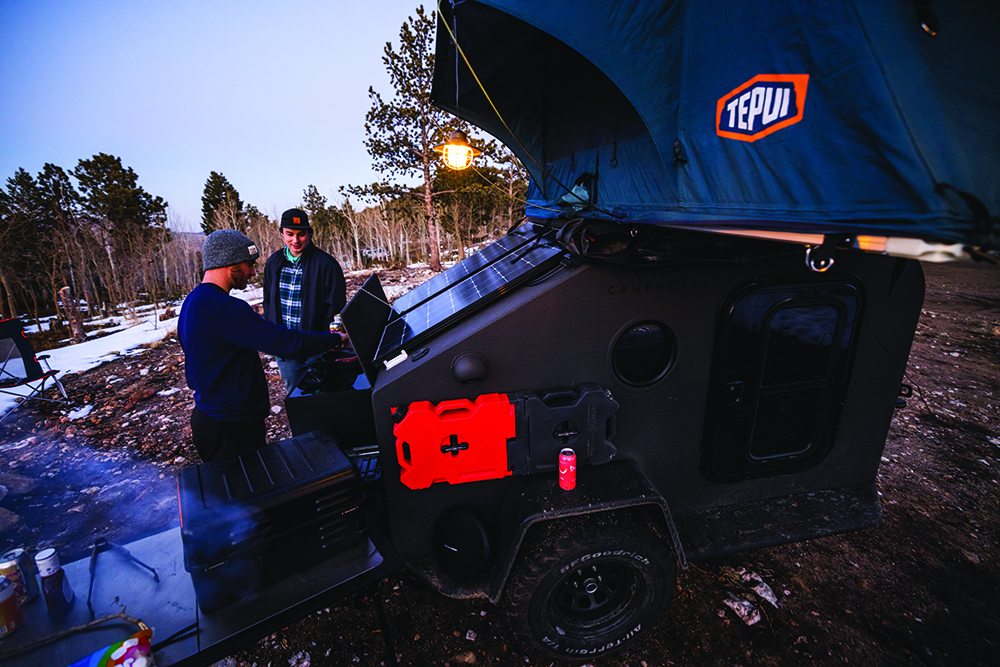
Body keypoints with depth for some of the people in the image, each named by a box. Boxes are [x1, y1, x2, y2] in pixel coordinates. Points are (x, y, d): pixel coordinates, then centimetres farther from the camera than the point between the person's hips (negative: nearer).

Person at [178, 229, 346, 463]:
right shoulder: (225, 309, -24)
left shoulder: (192, 302, 11)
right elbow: (283, 341, -28)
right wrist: (335, 338, -17)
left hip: (208, 415, 10)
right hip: (231, 428, -10)